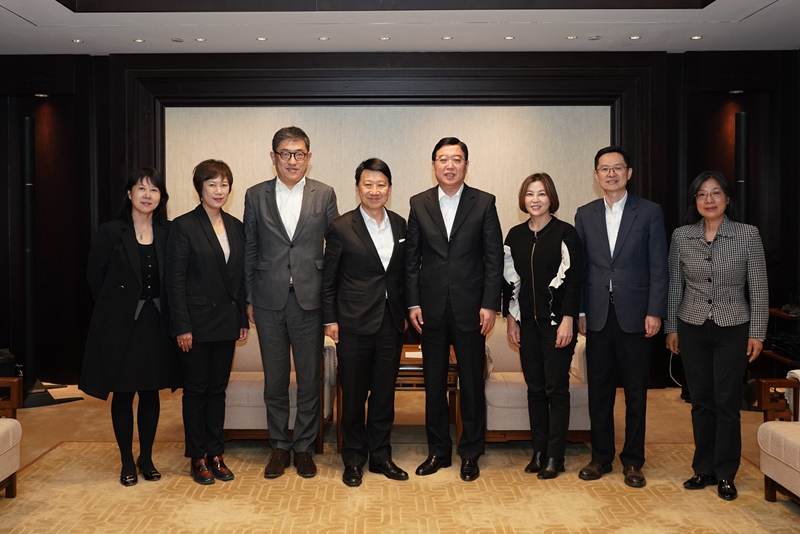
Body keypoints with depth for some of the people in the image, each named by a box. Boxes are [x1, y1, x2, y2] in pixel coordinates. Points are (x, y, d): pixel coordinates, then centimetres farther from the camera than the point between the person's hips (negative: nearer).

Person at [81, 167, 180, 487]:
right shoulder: (111, 232, -4)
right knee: (122, 394, 6)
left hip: (156, 325, 2)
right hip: (120, 325, -2)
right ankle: (127, 462, 20)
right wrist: (114, 309, 2)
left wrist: (166, 312, -3)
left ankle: (146, 458, 24)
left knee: (151, 393, 10)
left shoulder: (168, 233, 1)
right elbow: (95, 277, 1)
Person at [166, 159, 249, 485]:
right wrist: (182, 327, -14)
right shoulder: (184, 226, -8)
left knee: (218, 389, 12)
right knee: (196, 390, 5)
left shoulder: (236, 227, 8)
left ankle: (216, 454, 21)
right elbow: (175, 281, -10)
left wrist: (243, 320, 8)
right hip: (197, 322, -5)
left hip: (226, 322, 5)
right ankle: (198, 458, 16)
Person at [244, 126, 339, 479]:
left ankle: (304, 447, 23)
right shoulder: (256, 196, 4)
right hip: (269, 303, 1)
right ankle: (279, 447, 25)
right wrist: (249, 298, 5)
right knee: (274, 381, 10)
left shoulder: (324, 195, 2)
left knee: (309, 381, 8)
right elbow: (249, 251, 7)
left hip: (310, 300, -1)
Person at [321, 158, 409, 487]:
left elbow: (403, 273, 12)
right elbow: (328, 279, -2)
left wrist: (405, 311, 8)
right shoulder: (342, 228, -6)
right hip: (354, 324, -4)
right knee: (353, 395, 6)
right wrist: (330, 319, -5)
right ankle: (353, 460, 20)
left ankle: (380, 456, 25)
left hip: (391, 323, 4)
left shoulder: (400, 225, 6)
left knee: (385, 392, 11)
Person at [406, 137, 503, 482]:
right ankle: (438, 451, 23)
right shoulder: (419, 204, 5)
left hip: (470, 307, -2)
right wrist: (413, 303, 0)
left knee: (472, 383, 5)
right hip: (432, 308, 2)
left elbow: (494, 258, -2)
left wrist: (490, 304, -8)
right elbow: (411, 258, 6)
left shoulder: (484, 203, 0)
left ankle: (470, 454, 19)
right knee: (434, 382, 10)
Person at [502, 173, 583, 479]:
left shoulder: (565, 233, -5)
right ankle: (539, 451, 17)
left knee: (556, 388, 0)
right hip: (527, 324, 4)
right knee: (535, 388, 9)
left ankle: (554, 456, 8)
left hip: (557, 322, -4)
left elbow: (573, 279, -9)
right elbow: (510, 280, 10)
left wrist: (568, 320, -15)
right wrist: (511, 319, 6)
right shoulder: (515, 235, 9)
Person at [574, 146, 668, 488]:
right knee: (599, 390, 9)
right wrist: (579, 312, 2)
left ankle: (632, 461, 19)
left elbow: (658, 267, -2)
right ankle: (601, 457, 22)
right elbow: (580, 266, 7)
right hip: (598, 316, 2)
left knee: (636, 392, 6)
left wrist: (654, 312, -9)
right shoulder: (585, 215, 8)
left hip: (635, 316, -2)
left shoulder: (649, 212, 0)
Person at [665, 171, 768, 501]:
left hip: (733, 329, -2)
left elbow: (758, 288, -3)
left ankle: (725, 474, 16)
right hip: (693, 329, 2)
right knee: (701, 401, 9)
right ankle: (704, 469, 22)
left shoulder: (748, 235, -5)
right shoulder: (681, 237, 0)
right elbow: (674, 285, 6)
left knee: (727, 402, 3)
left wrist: (757, 333, -4)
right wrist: (671, 328, 6)